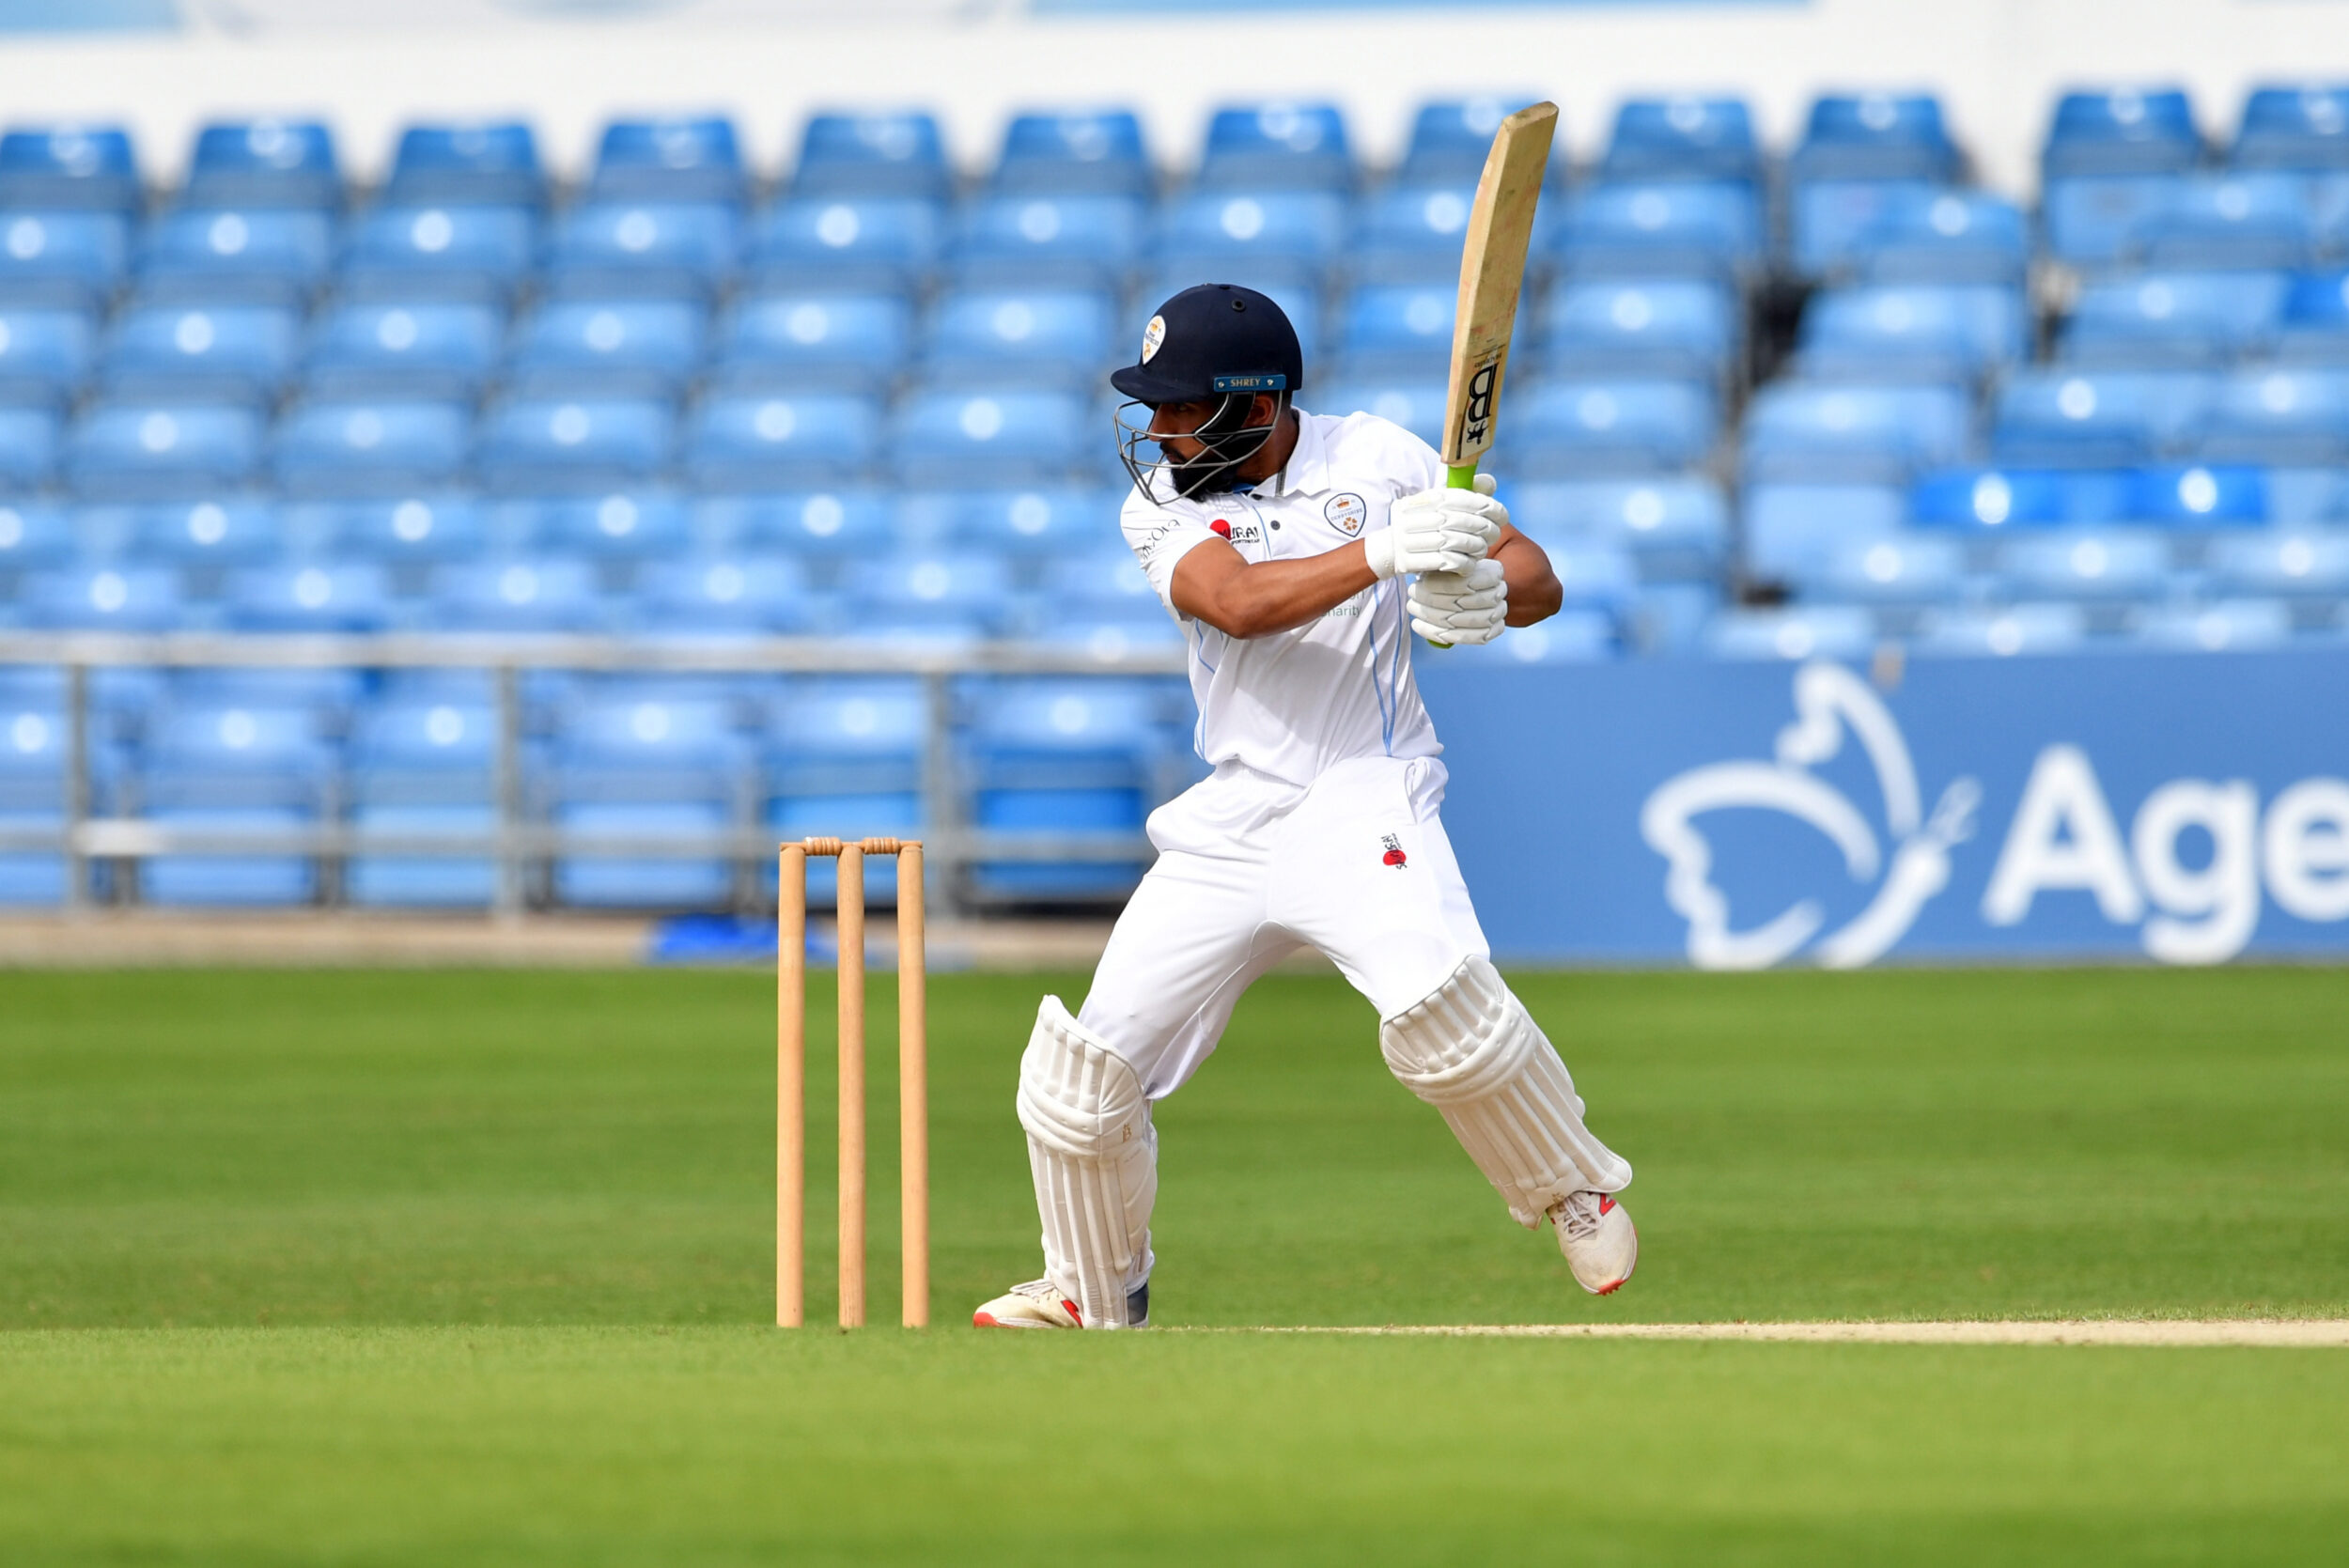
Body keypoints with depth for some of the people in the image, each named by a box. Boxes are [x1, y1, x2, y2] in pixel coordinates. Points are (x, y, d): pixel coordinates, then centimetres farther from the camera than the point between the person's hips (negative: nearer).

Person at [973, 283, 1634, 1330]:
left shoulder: (1375, 456, 1)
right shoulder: (1162, 505, 3)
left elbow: (1538, 579, 0)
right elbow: (1239, 603, -19)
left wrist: (1485, 594, -24)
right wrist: (1385, 551, -33)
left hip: (1362, 796, -3)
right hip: (1230, 820, 4)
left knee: (1437, 1002, -32)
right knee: (1080, 1074, 0)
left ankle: (1576, 1192, -7)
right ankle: (1093, 1295, 26)